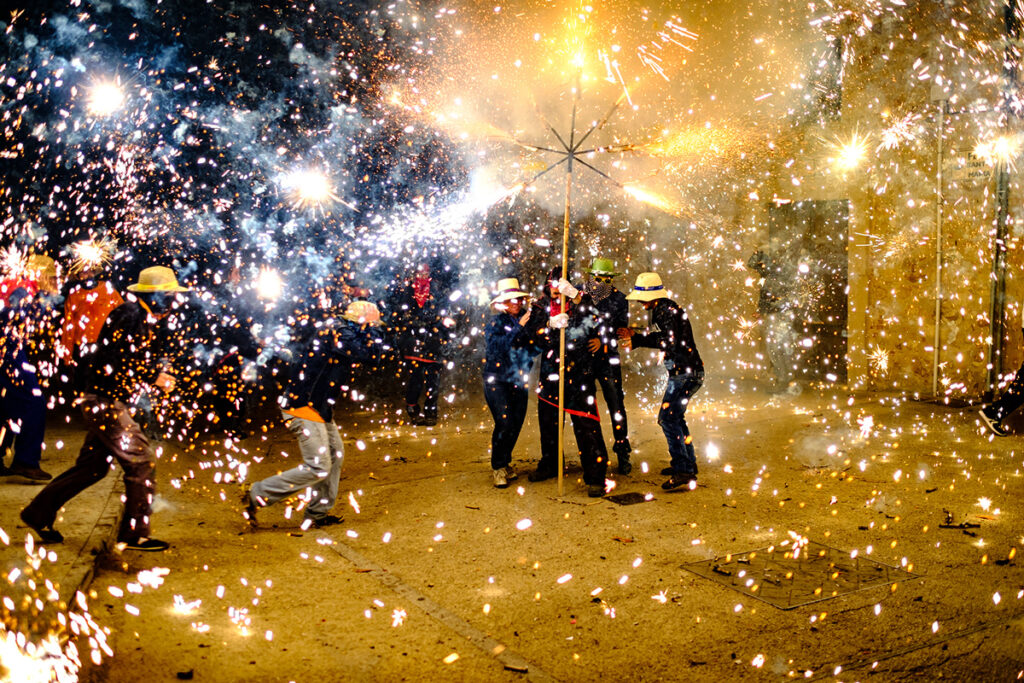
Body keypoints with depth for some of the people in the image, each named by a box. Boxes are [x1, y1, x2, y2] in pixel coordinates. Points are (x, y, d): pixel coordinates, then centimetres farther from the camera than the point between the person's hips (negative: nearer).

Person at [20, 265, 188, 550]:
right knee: (140, 460, -9)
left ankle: (39, 513, 27)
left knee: (93, 465, 16)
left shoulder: (145, 318, 16)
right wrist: (154, 377, -17)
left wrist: (159, 375, 1)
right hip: (105, 399, -10)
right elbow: (117, 363, -24)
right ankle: (135, 534, -2)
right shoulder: (131, 315, -16)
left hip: (105, 400, 10)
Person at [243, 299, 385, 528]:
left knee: (335, 454, 16)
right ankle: (256, 496, -1)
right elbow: (372, 356, -25)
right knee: (318, 468, -9)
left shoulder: (333, 328, 11)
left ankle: (317, 513, 24)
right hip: (304, 407, -11)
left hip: (317, 406, 11)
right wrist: (370, 330, -8)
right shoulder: (340, 333, -18)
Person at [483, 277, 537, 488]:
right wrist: (519, 327, -22)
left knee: (516, 425, 5)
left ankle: (505, 463, 24)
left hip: (519, 382, 5)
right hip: (497, 381, -5)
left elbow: (533, 349, 12)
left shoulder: (525, 320, 8)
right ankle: (498, 467, 0)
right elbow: (499, 344, -21)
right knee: (505, 423, -14)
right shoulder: (496, 322, -4)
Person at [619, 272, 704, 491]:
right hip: (684, 372, 11)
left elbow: (669, 342, -25)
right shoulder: (660, 310, 16)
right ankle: (687, 463, 30)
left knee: (668, 417, -16)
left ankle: (683, 470, -18)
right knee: (674, 417, 19)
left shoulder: (667, 310, -15)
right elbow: (661, 339, 20)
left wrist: (638, 340, -20)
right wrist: (637, 337, 10)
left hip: (685, 373, -11)